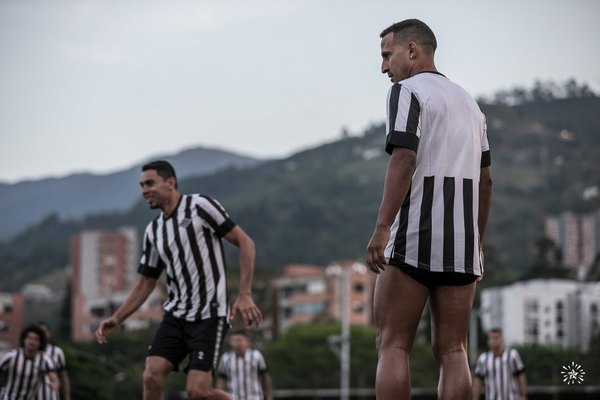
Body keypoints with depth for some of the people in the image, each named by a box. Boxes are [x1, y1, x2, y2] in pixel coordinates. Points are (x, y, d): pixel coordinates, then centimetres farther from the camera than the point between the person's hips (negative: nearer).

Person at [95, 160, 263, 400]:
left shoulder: (200, 206, -6)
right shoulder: (153, 231, 13)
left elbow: (245, 243, -7)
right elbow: (146, 283, 20)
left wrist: (244, 295, -15)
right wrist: (116, 319, 8)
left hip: (209, 314, -6)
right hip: (175, 315, 6)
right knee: (152, 376, -12)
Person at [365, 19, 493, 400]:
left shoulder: (408, 90, -2)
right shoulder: (469, 101, 20)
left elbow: (404, 159, -16)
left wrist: (382, 228, -21)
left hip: (413, 239, -6)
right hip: (462, 246, 6)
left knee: (393, 345, -1)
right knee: (452, 351, 5)